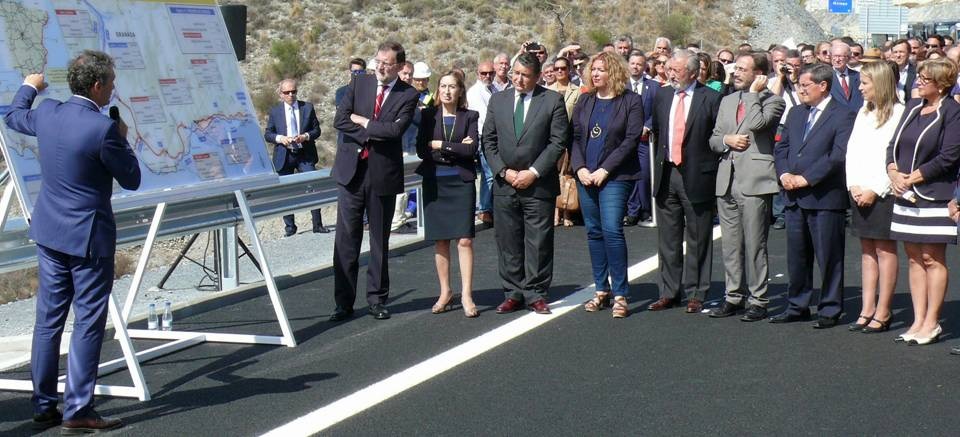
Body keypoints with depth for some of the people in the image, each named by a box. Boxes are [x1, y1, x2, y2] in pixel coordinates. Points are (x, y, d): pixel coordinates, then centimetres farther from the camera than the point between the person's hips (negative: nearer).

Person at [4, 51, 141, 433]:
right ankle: (77, 411, 3)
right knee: (88, 323, 0)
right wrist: (122, 140, 4)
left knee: (48, 319, 13)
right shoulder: (103, 129, -20)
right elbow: (132, 180, -10)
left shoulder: (48, 113, 0)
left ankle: (44, 407, 20)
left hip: (50, 232, 7)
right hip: (88, 237, -7)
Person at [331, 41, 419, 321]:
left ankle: (377, 299, 20)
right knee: (346, 239, 1)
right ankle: (344, 302, 7)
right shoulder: (359, 83, 5)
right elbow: (340, 120, -4)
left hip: (383, 173, -1)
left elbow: (395, 129, -17)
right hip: (352, 170, 1)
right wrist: (373, 133, -11)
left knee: (379, 240, 9)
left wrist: (362, 121, -8)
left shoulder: (408, 95, -2)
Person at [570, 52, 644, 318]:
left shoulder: (631, 101, -2)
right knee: (594, 232, 8)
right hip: (585, 176, 5)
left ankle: (620, 295, -8)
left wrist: (604, 170, -14)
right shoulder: (585, 101, 13)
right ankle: (602, 290, 16)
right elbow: (575, 136, 10)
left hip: (615, 176, -5)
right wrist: (580, 168, -6)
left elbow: (632, 139, -9)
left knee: (612, 230, -14)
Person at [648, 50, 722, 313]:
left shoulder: (710, 98, -7)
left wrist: (706, 163, -8)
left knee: (697, 240, 4)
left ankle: (696, 294, 11)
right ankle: (669, 292, 20)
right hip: (666, 173, 5)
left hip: (697, 176, -5)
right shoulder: (662, 96, 9)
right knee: (668, 239, 11)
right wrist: (661, 158, 12)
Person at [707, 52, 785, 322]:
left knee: (755, 244, -3)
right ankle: (734, 297, 19)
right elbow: (713, 139, 18)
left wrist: (753, 92, -9)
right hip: (727, 181, 6)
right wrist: (727, 140, -3)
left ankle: (757, 300, 5)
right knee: (730, 245, 11)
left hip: (755, 180, -6)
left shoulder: (772, 101, -2)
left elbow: (756, 124, -21)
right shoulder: (727, 101, 19)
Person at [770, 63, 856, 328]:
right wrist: (784, 173, -2)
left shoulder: (843, 116, -7)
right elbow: (781, 146, 17)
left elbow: (838, 155, -16)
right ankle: (797, 307, 23)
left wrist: (806, 178, -17)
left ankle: (830, 310, 11)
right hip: (795, 198, 7)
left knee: (829, 257, 1)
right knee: (796, 256, 13)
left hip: (825, 197, -7)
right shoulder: (796, 113, 16)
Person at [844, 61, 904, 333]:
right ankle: (867, 309, 13)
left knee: (884, 250, -1)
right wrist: (854, 185, -1)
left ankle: (883, 312, 3)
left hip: (883, 194, -7)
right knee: (866, 250, 9)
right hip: (859, 192, 7)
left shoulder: (899, 113, -8)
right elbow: (851, 150, 12)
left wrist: (875, 190, -14)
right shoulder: (863, 112, 14)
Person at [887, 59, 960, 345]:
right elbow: (893, 145, 13)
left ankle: (931, 322, 6)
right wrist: (894, 173, -6)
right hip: (906, 196, 7)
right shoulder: (912, 107, 13)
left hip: (934, 196, -7)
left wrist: (912, 178, -14)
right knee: (914, 258, 9)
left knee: (932, 259, -2)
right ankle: (918, 320, 15)